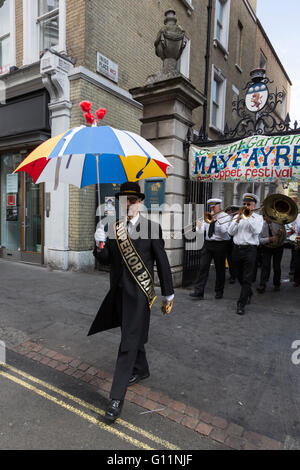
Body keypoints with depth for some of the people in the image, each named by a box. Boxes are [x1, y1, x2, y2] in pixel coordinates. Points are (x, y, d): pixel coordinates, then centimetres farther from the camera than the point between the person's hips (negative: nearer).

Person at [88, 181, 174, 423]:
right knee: (134, 335, 24)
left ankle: (117, 398, 10)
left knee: (129, 343, -2)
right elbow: (106, 260, 4)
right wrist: (100, 243, -16)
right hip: (119, 292, 5)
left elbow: (162, 262, -6)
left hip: (139, 293, -5)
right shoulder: (113, 227, 3)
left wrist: (168, 294, -2)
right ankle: (141, 370, 48)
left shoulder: (152, 228, -10)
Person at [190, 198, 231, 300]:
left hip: (220, 245, -3)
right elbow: (201, 230, 5)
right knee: (203, 267, -4)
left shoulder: (226, 217, -1)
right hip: (207, 243, 3)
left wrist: (215, 220, -21)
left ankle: (219, 292, 22)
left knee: (220, 269, 6)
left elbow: (223, 231, -16)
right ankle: (198, 292, -3)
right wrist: (199, 226, -16)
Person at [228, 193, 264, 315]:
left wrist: (248, 217, -11)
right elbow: (230, 232, 3)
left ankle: (241, 304, -1)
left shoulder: (258, 217, 5)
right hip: (237, 249, 4)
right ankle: (248, 294, 40)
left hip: (250, 249, -4)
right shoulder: (237, 216, 13)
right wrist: (237, 220, -8)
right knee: (240, 277, 16)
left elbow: (256, 231, -13)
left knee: (247, 278, -7)